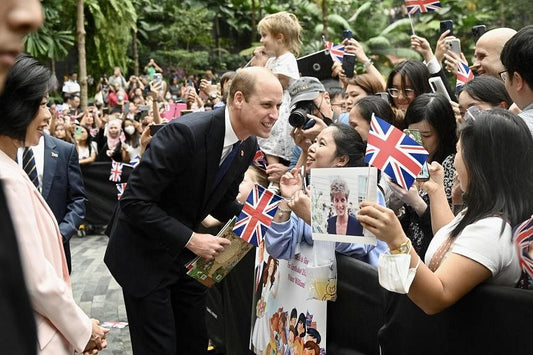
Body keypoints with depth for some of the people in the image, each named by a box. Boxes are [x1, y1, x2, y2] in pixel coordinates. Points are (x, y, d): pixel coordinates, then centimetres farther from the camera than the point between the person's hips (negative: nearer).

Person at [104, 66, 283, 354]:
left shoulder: (248, 146, -4)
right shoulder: (185, 133, -29)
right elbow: (134, 201, -28)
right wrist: (190, 240, -27)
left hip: (185, 253, 7)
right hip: (144, 253, -7)